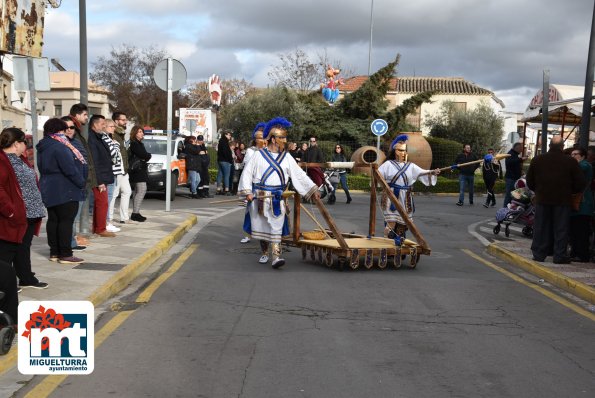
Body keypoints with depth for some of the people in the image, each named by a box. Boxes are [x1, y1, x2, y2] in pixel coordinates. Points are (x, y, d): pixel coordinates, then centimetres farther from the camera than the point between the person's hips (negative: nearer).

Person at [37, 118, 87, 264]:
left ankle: (54, 252, 19)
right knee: (66, 221, -5)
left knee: (53, 220, 12)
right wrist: (82, 182, -7)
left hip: (48, 190, 9)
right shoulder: (59, 147, -18)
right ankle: (65, 254, -3)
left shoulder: (43, 148, 12)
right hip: (65, 191, -9)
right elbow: (70, 169, -21)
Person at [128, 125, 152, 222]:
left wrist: (146, 156, -4)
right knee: (142, 190, -15)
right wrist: (148, 155, -1)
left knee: (137, 192, 11)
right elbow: (143, 155, -20)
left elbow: (144, 156, 16)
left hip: (140, 170, 11)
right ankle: (135, 214, -16)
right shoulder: (134, 144, -11)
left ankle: (135, 213, 15)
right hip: (138, 170, -11)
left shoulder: (139, 143, 20)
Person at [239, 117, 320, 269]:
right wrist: (247, 192, -7)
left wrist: (312, 189, -4)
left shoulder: (286, 157, 4)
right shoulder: (259, 155, -2)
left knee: (276, 228, -7)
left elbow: (299, 175, 2)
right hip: (260, 198, 0)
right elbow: (247, 173, 1)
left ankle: (276, 256, -10)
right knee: (262, 226, 10)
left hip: (278, 199, 1)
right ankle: (264, 253, 27)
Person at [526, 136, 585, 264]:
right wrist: (570, 192, 15)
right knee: (560, 229, 5)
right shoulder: (571, 162, -6)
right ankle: (559, 256, 7)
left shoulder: (537, 159, 0)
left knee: (541, 227, 9)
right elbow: (580, 183, -2)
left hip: (542, 199, 2)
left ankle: (539, 254, 12)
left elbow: (530, 181, 7)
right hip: (563, 200, -2)